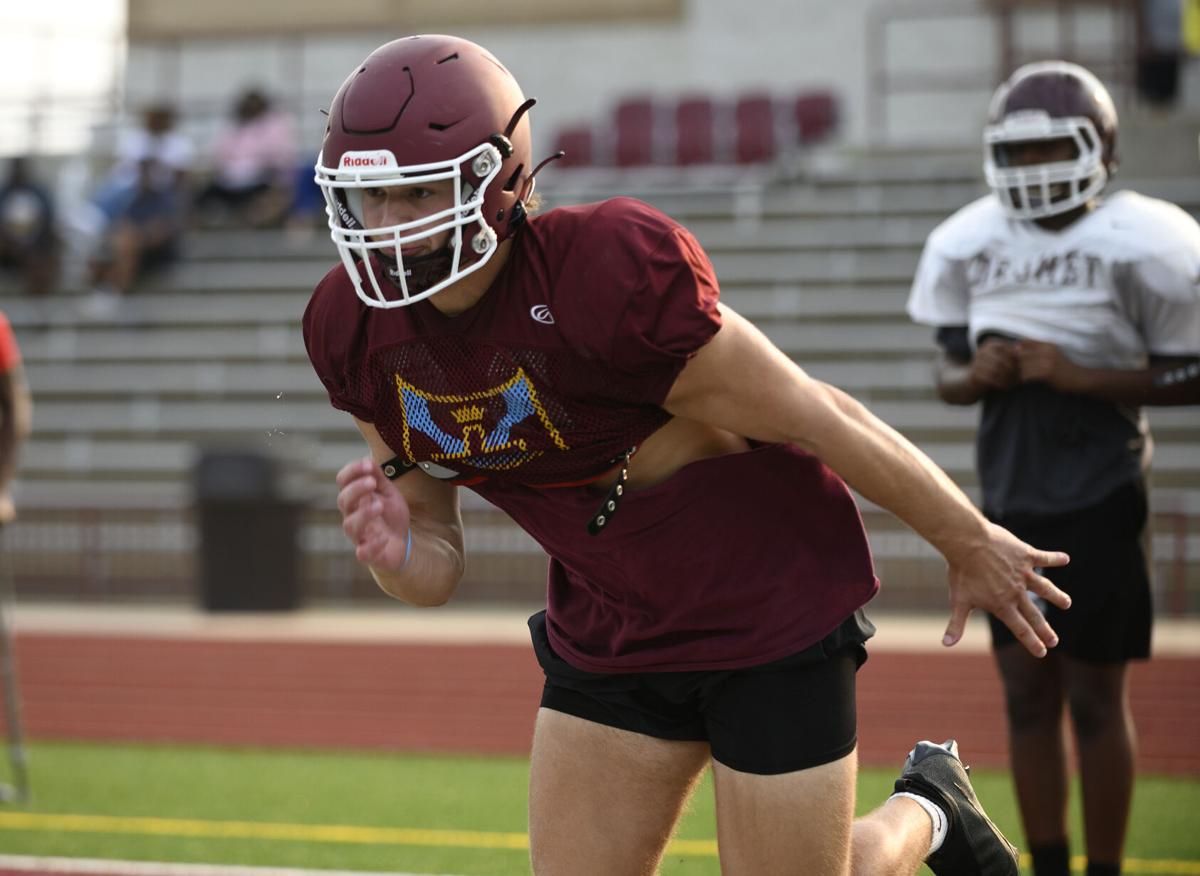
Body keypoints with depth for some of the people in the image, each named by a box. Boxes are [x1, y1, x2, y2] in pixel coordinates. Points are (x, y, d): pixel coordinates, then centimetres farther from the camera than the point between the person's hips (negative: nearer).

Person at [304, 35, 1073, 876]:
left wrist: (971, 543, -6)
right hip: (608, 638, 6)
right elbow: (438, 564, 1)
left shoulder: (605, 279, -31)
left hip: (767, 609, -6)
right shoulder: (357, 329, -9)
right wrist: (395, 551, -25)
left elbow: (814, 416, -18)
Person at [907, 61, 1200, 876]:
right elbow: (950, 372, 14)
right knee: (1027, 692, 9)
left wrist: (1078, 376, -18)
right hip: (1009, 495, 5)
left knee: (1095, 697, 0)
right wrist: (975, 376, -9)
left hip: (1098, 499, -5)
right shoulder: (968, 246, 5)